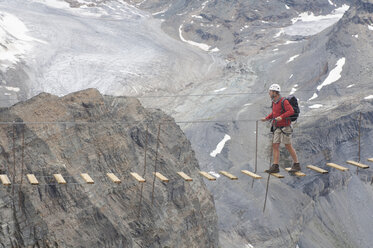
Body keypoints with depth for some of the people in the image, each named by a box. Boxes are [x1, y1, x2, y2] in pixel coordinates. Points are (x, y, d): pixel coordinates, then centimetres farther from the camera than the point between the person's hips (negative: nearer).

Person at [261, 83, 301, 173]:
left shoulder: (284, 101, -17)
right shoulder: (274, 102, 9)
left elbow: (291, 111, -27)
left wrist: (281, 117, -35)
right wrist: (266, 118, 12)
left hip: (285, 128, -8)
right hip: (277, 128, 8)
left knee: (288, 146, -3)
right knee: (275, 146, 0)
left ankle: (296, 165, 11)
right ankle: (275, 167, -1)